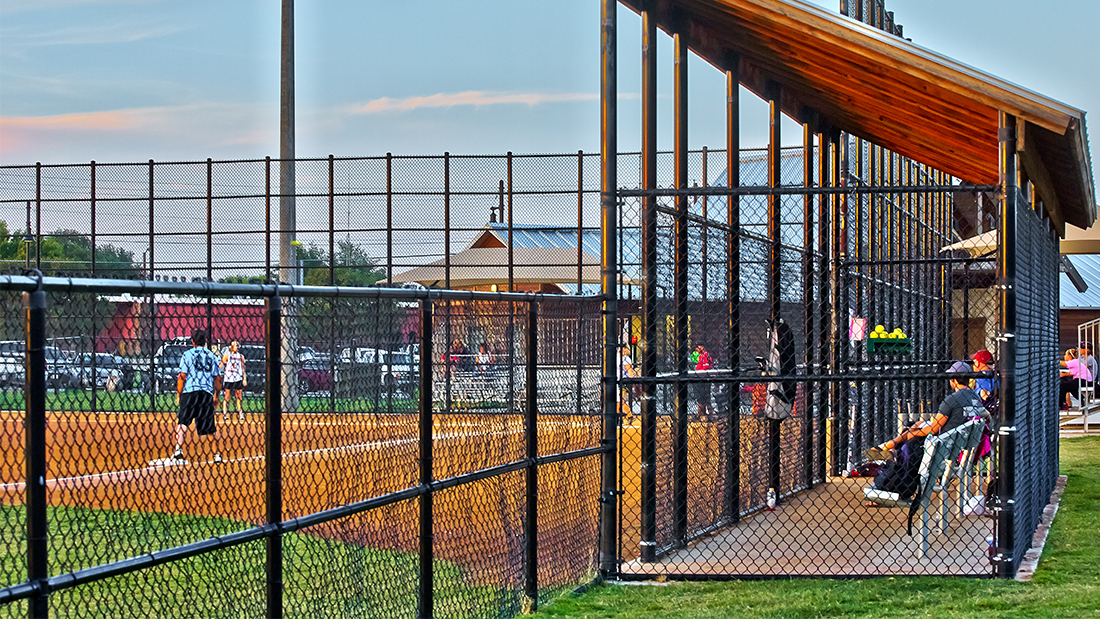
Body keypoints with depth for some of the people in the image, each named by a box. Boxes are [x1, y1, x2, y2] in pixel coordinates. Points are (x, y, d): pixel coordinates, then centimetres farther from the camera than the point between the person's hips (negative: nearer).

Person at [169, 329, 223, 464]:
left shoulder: (187, 354, 4)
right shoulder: (212, 356, 14)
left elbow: (182, 376, -3)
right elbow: (218, 378, 13)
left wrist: (178, 394, 4)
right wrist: (216, 396, 22)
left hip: (190, 392, -3)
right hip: (208, 393, 3)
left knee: (183, 422, -6)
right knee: (210, 425, 12)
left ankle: (178, 450, -24)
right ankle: (216, 454, 18)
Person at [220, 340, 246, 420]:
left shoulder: (241, 356, 11)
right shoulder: (227, 355, 1)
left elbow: (243, 368, 13)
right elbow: (221, 365, -2)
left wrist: (244, 379, 8)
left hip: (238, 378, 3)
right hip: (229, 378, -3)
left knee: (239, 396, 5)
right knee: (227, 396, -3)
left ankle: (240, 414, 11)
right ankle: (224, 413, 0)